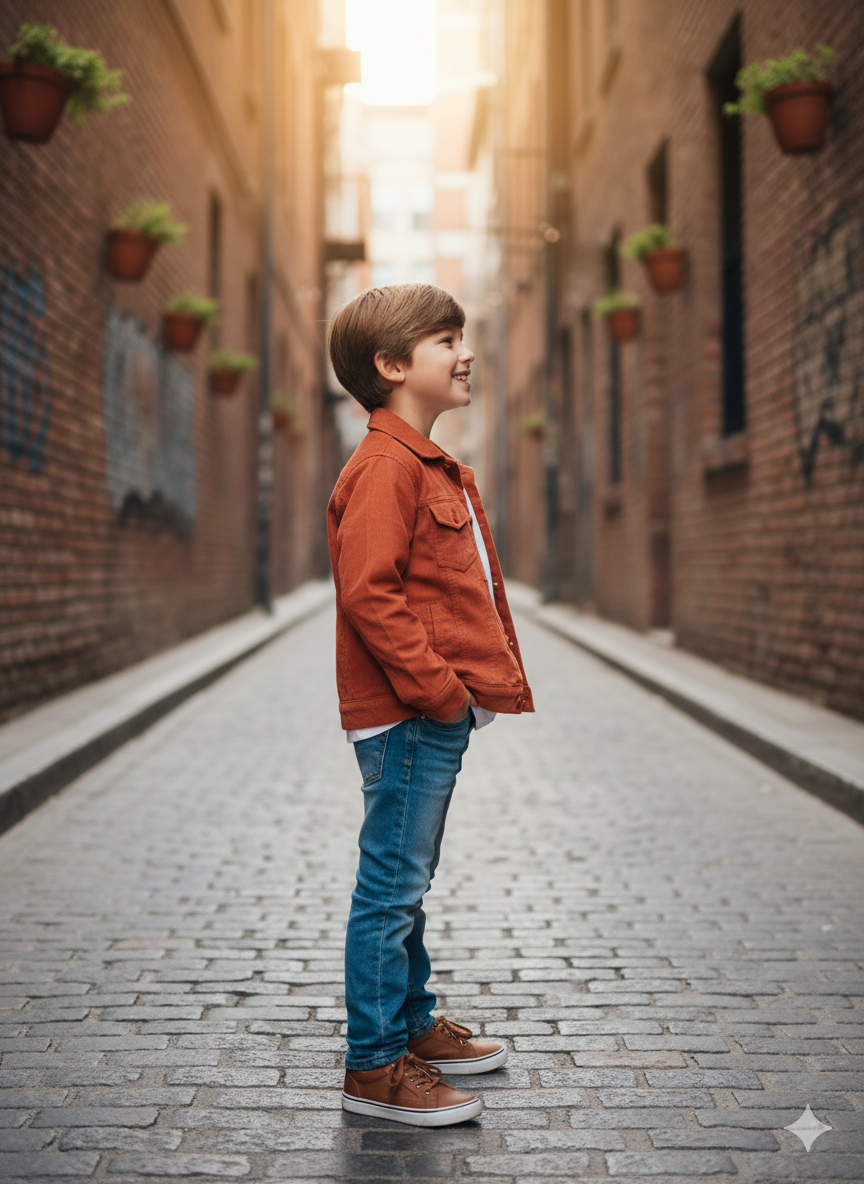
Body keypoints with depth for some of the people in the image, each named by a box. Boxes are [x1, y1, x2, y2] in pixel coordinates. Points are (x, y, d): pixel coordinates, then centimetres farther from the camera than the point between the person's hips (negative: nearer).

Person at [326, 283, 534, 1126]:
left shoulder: (431, 468, 19)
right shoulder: (385, 467, -15)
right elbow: (369, 592, -22)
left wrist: (470, 683, 15)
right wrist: (437, 687, -20)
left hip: (434, 715, 10)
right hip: (407, 717, -10)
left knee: (407, 881, 19)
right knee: (393, 884, -4)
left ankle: (413, 1025, 31)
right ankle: (374, 1066, 4)